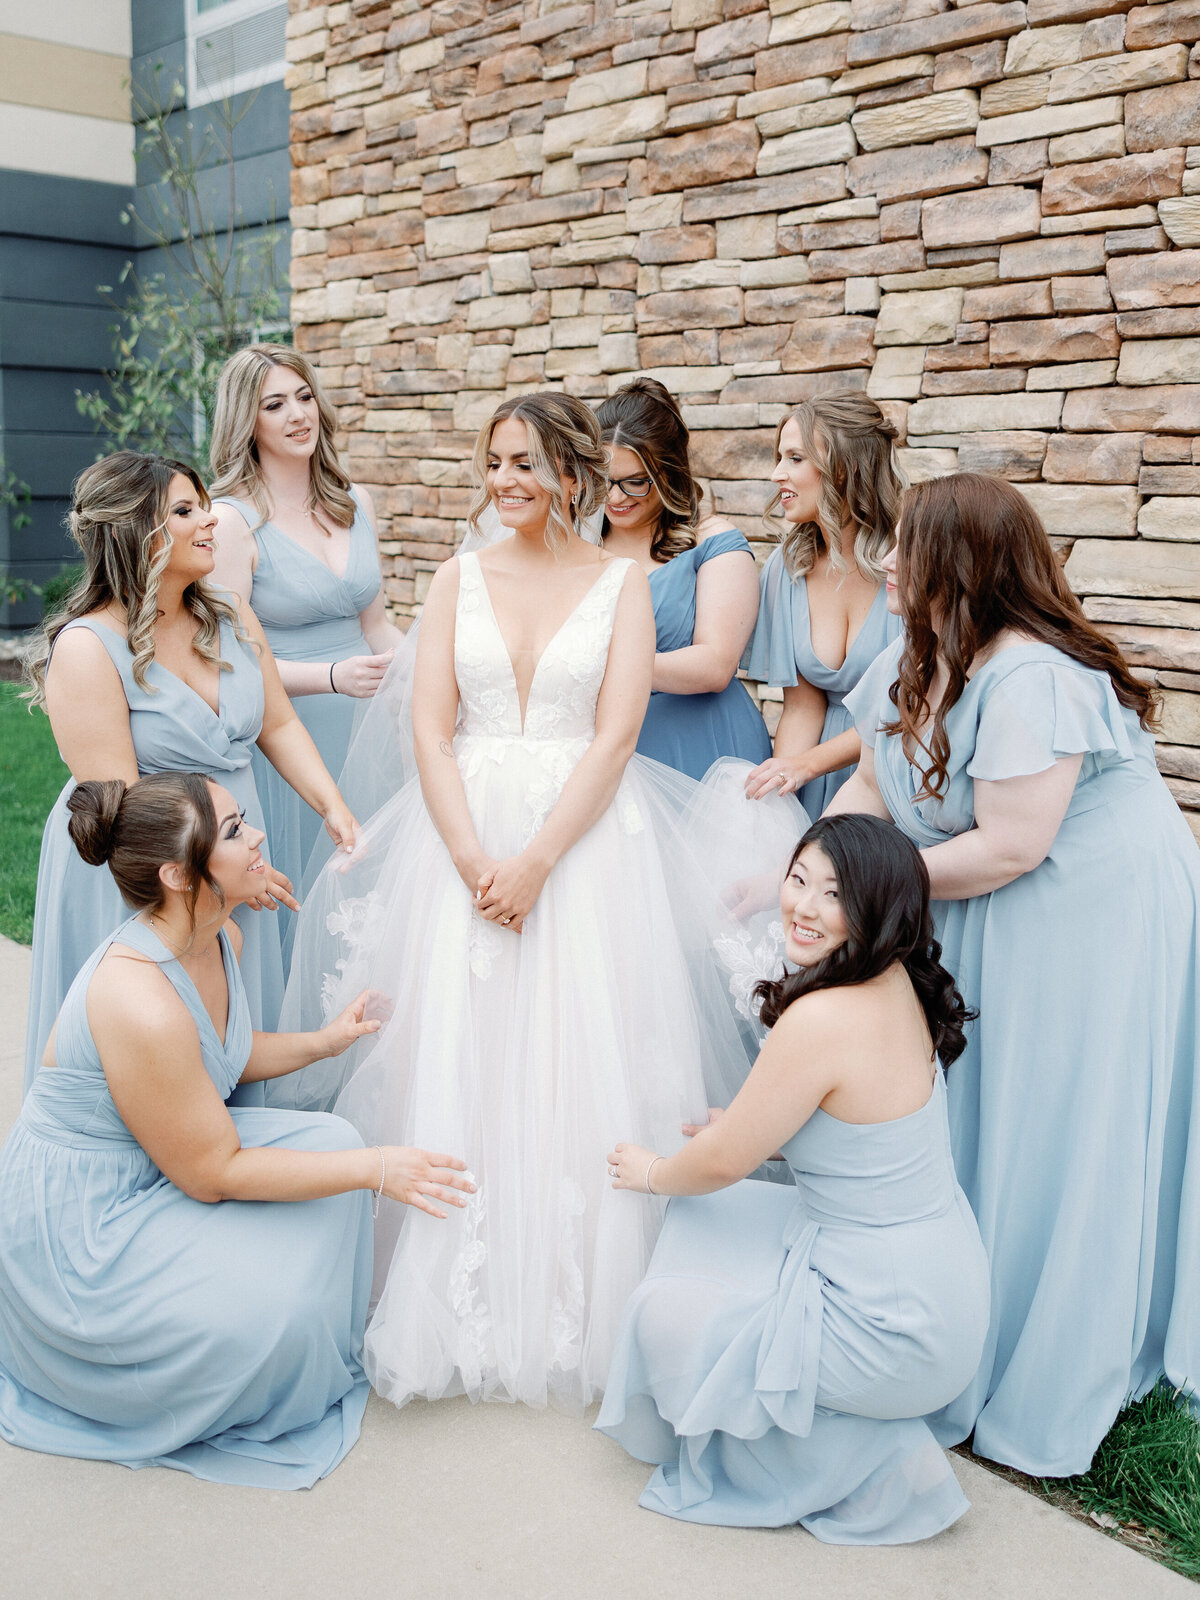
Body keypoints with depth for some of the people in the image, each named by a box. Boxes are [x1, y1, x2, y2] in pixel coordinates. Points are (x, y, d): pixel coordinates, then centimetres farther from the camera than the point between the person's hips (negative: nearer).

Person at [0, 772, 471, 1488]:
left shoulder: (221, 937, -5)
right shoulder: (141, 1004, -35)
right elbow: (212, 1174, -25)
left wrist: (320, 1042, 3)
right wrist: (375, 1169, -24)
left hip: (159, 1154, 9)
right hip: (80, 1221, -9)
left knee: (331, 1139, -2)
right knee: (272, 1303, -21)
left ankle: (325, 1349, 15)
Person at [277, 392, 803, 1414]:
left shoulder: (621, 582, 2)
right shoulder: (459, 578, 8)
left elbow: (615, 737, -7)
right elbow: (431, 728, 1)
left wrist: (536, 863, -16)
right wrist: (472, 859, -12)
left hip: (587, 834, -2)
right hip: (465, 832, 2)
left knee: (577, 1060, -2)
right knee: (457, 1059, 1)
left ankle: (573, 1313, 14)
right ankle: (463, 1308, 16)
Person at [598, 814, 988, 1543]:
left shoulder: (823, 1020, -28)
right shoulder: (897, 987, -2)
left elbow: (721, 1163, -15)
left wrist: (652, 1172, 5)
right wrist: (746, 1121, 21)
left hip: (897, 1328, -9)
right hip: (938, 1273, 9)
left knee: (664, 1315, 5)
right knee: (702, 1223, 16)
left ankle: (879, 1464, 8)